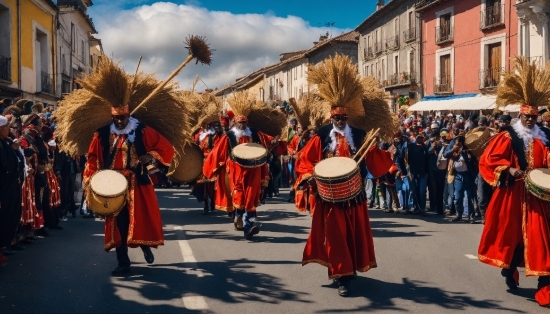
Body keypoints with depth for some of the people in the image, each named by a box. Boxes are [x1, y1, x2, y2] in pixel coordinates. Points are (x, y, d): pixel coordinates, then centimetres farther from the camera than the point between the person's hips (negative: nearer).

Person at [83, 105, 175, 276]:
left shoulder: (142, 131, -2)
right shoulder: (102, 134, 4)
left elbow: (166, 147, -2)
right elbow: (93, 158, 6)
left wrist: (151, 155, -18)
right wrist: (91, 179, -7)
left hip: (137, 184, -2)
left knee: (143, 218, -1)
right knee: (118, 223, 4)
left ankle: (145, 246, 30)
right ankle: (123, 262, 13)